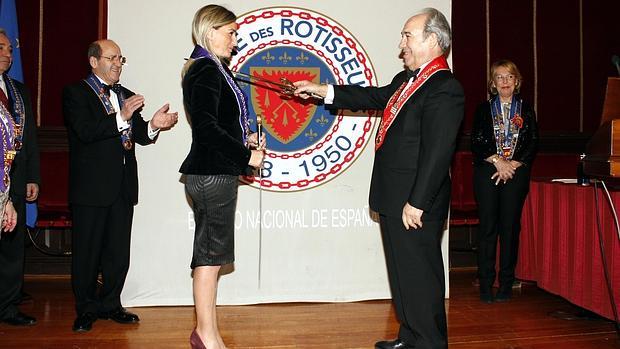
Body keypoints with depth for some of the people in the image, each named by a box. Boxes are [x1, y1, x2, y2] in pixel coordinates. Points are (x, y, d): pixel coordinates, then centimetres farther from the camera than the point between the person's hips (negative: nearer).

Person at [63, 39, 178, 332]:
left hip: (123, 186, 6)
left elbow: (140, 136, 10)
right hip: (92, 187, -5)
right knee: (87, 251, 3)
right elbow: (85, 132, -17)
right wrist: (122, 118, -27)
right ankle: (86, 309, 17)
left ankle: (110, 304, 23)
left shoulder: (126, 95, 18)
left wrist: (153, 125, -12)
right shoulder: (75, 93, -1)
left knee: (119, 251, 10)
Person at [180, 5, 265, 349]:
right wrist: (246, 155, -15)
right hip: (212, 174, -10)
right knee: (210, 254, -4)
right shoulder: (206, 70, -12)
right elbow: (207, 128, -21)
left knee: (210, 254, 13)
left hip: (215, 172, 10)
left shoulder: (211, 69, 18)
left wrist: (244, 138, 10)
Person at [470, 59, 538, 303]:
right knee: (487, 227, -3)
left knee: (510, 227, 0)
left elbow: (533, 144, 5)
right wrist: (497, 161, -11)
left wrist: (513, 164, -8)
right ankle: (485, 284, 3)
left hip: (516, 173, 1)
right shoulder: (484, 109, 9)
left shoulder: (526, 110, 12)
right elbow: (476, 143, 1)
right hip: (487, 173, -1)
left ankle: (506, 284, 8)